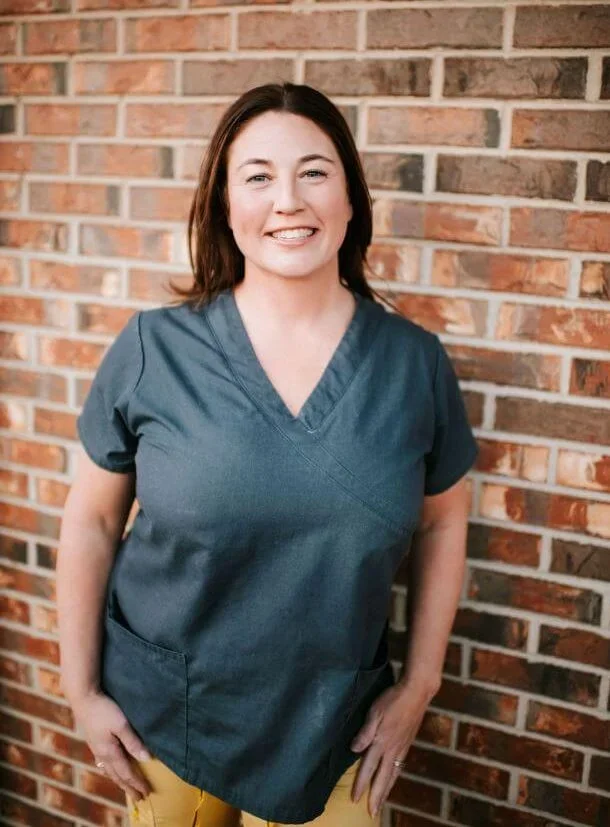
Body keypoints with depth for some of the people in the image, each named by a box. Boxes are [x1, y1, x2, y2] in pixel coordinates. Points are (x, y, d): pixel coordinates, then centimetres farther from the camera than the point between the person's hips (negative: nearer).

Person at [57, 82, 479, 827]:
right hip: (164, 716, 0)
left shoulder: (414, 361, -7)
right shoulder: (152, 349, -12)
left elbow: (442, 522, 4)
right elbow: (91, 520, -3)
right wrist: (80, 688, -1)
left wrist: (418, 685, 3)